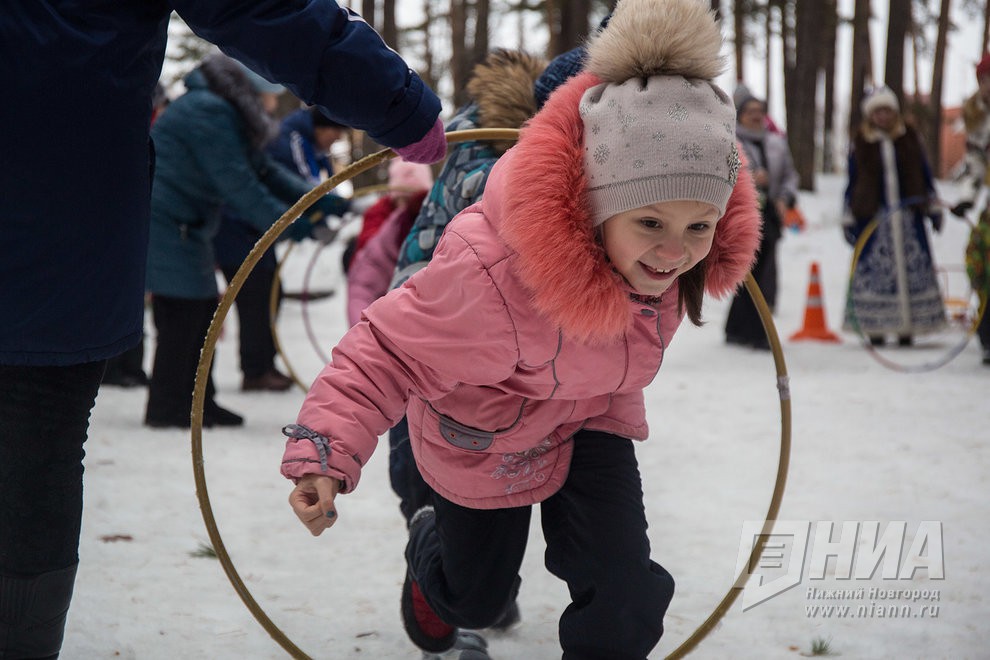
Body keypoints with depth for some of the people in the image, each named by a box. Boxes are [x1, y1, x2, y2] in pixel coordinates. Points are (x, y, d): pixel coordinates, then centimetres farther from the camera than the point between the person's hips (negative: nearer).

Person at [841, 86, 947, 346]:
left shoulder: (909, 138, 8)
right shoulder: (861, 143, 5)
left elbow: (924, 174, 15)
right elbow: (853, 181, 8)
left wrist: (933, 207, 13)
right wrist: (848, 217, 5)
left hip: (908, 213, 1)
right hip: (873, 215, -1)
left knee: (913, 269, 0)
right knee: (873, 270, -3)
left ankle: (907, 327, 6)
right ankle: (875, 327, 3)